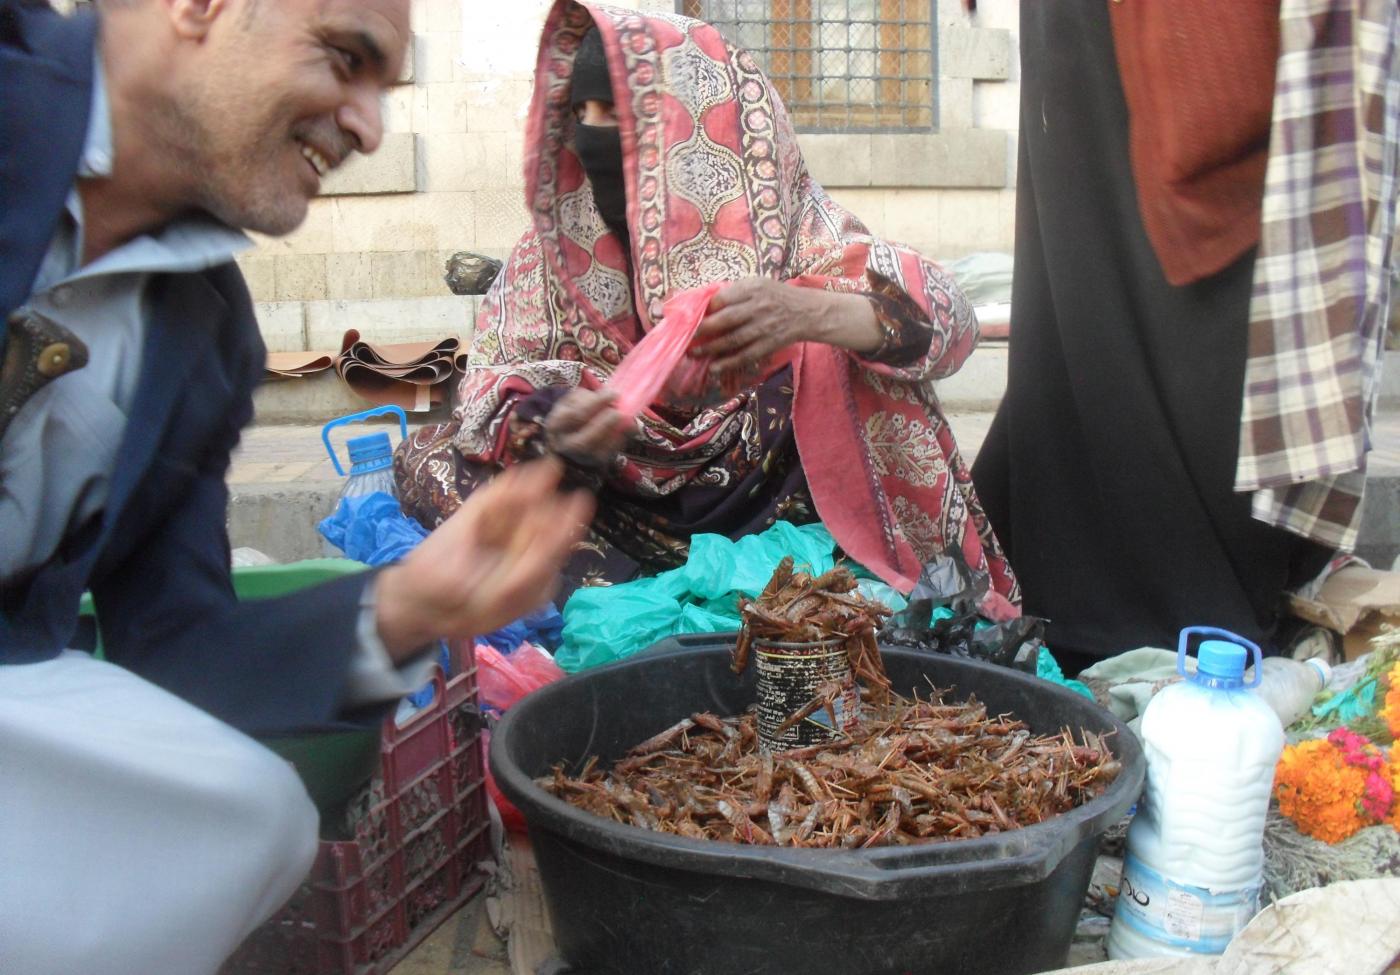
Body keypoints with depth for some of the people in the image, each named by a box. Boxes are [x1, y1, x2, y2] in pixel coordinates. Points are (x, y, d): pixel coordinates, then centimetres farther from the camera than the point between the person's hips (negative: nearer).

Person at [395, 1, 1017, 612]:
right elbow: (494, 385, -4)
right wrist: (551, 428, -28)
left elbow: (948, 322, -20)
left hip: (774, 519, -1)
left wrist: (808, 312, -41)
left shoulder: (783, 230, -8)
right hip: (621, 523, 2)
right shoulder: (553, 252, 2)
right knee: (429, 461, -14)